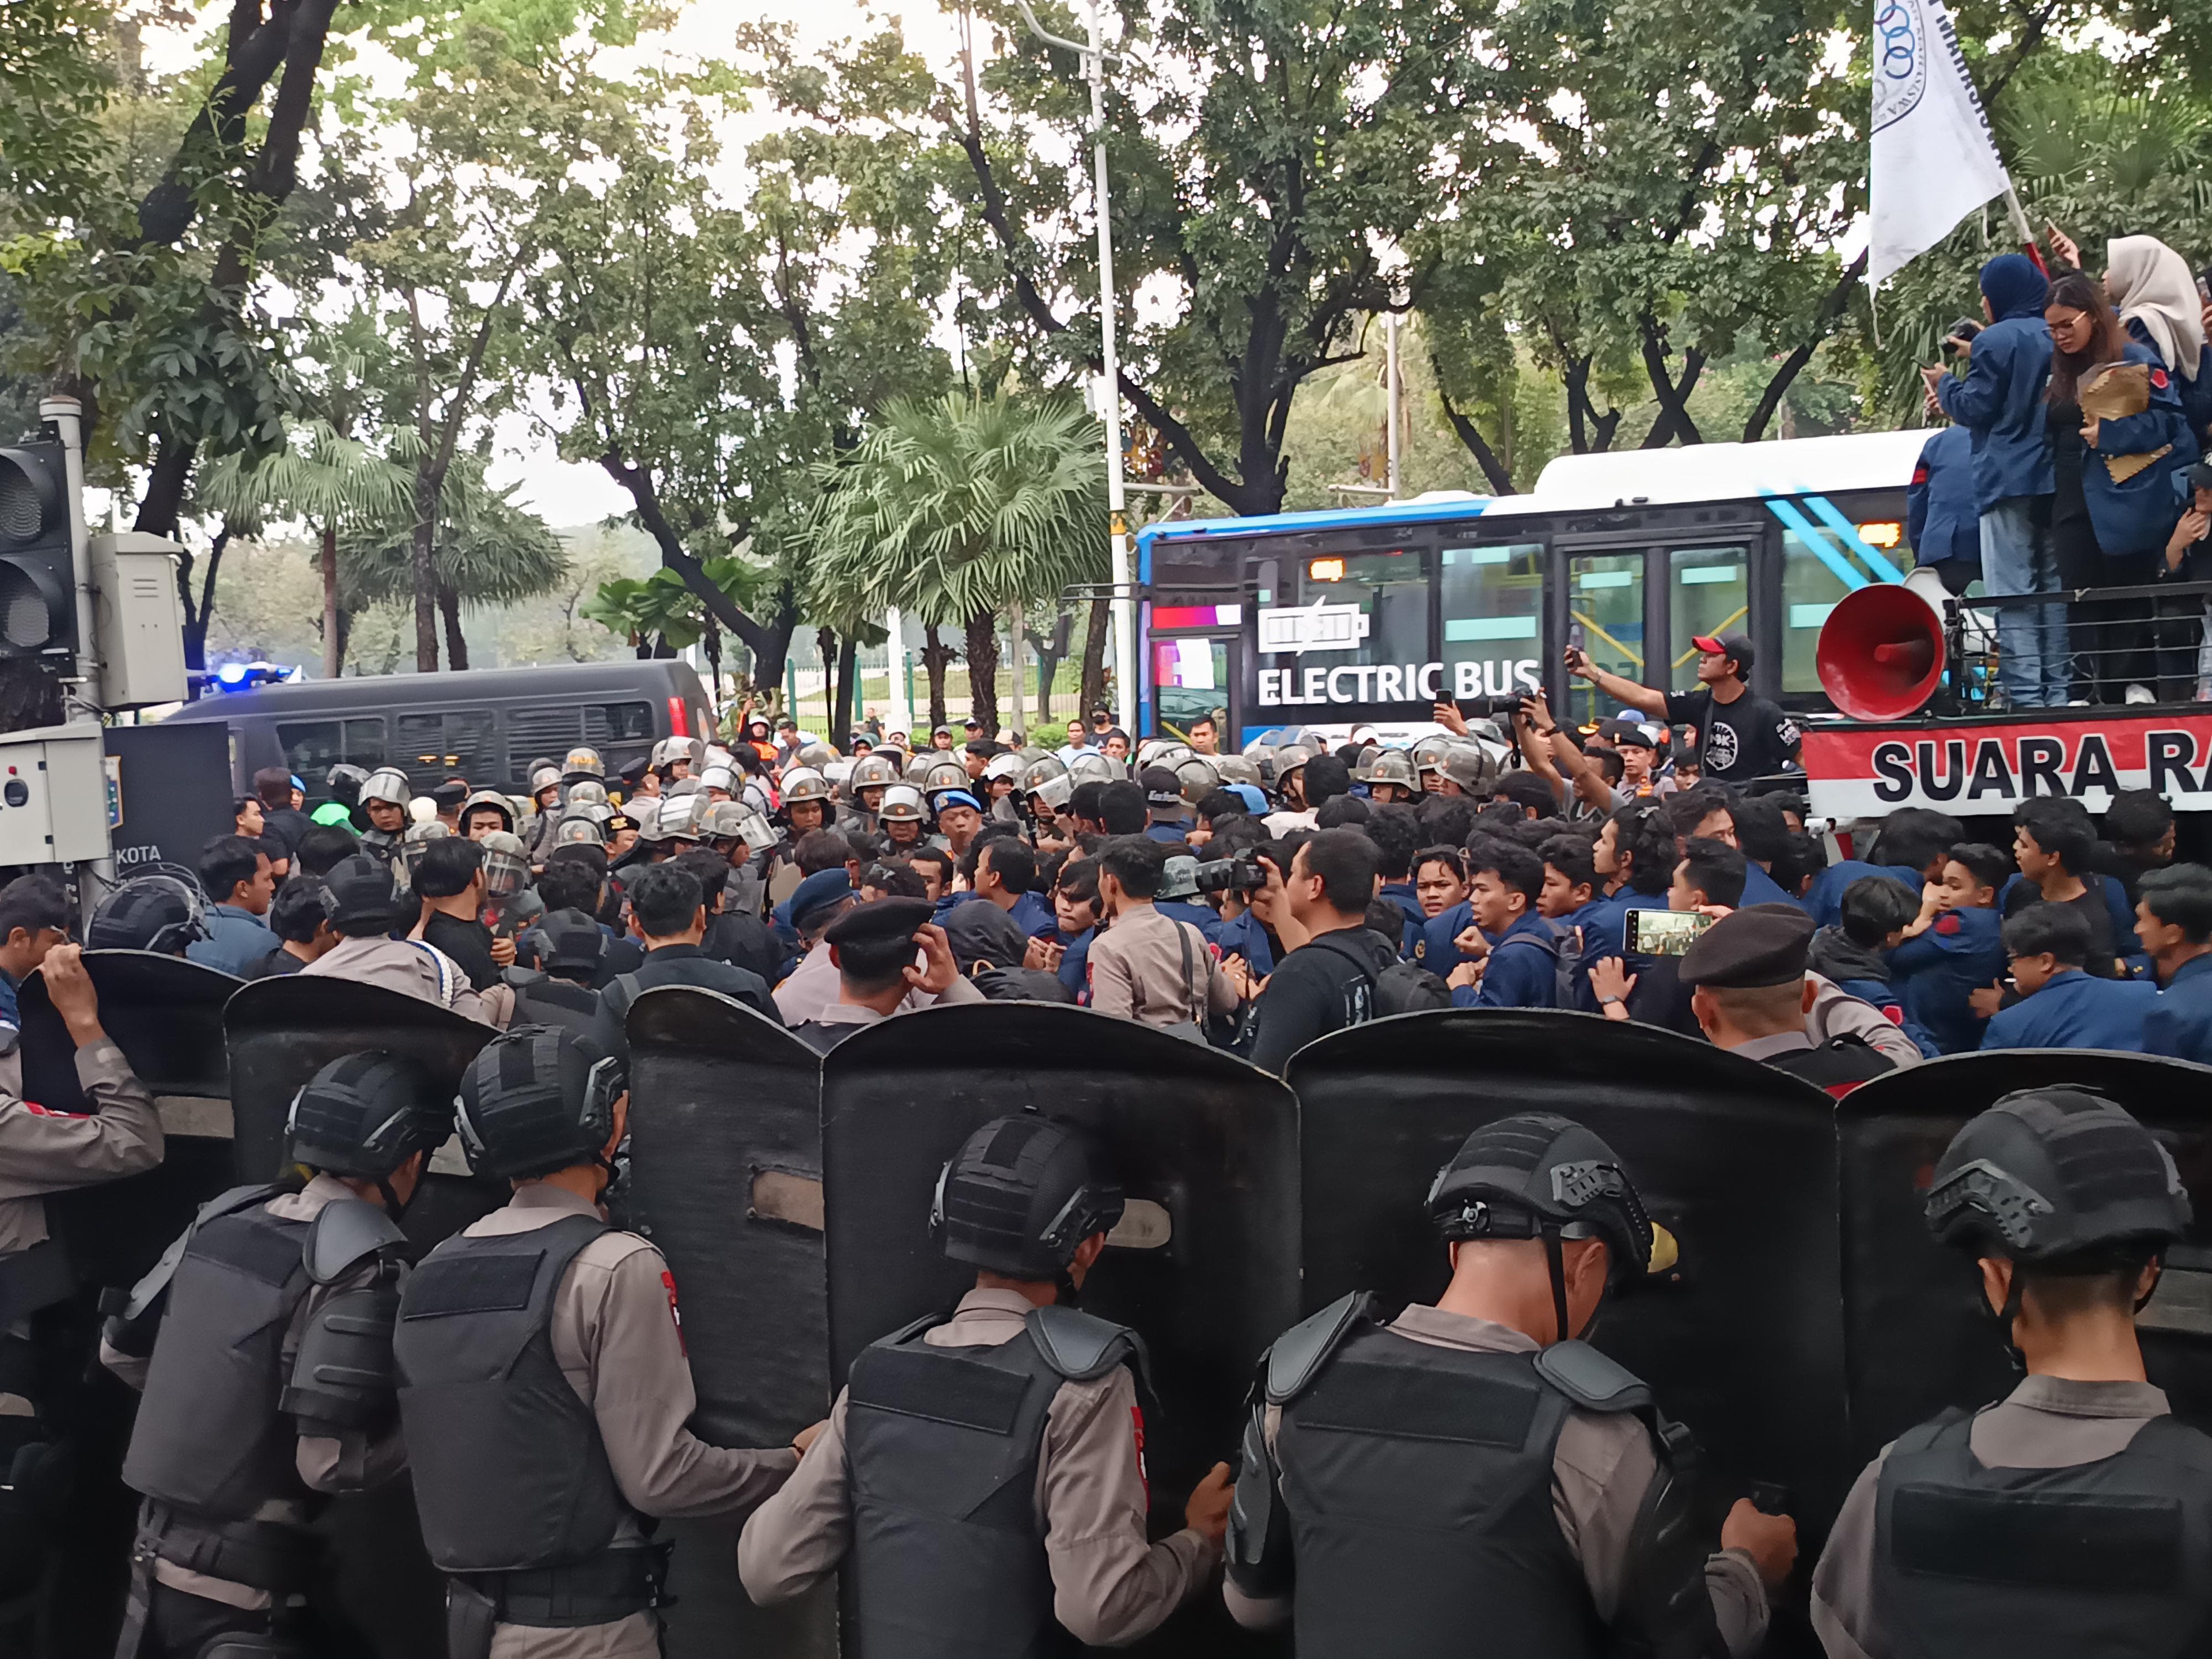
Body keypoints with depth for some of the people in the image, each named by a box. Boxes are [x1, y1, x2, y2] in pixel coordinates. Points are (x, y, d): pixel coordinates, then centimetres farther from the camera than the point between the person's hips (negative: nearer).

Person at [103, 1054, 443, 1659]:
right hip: (248, 1586, -7)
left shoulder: (226, 1216, 3)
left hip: (158, 1552, 7)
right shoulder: (366, 1264, -19)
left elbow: (120, 1348, 13)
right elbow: (330, 1461, -23)